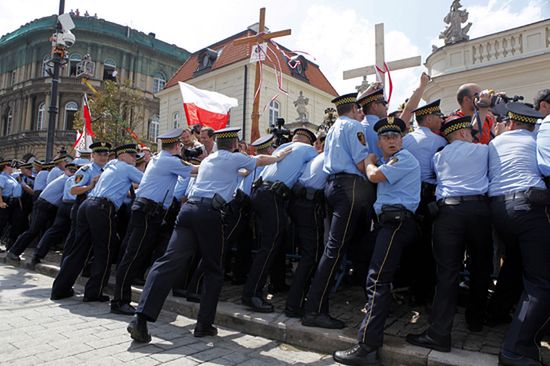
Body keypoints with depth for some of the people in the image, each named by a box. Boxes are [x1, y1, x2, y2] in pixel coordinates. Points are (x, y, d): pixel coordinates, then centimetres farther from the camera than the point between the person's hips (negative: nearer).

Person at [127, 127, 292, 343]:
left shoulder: (208, 159, 29)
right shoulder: (234, 158, 11)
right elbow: (261, 160, 27)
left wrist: (241, 171, 62)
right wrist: (279, 157, 45)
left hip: (189, 208, 6)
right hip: (209, 213, -5)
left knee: (169, 262, -4)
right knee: (214, 270, 9)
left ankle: (141, 319, -13)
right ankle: (204, 324, 11)